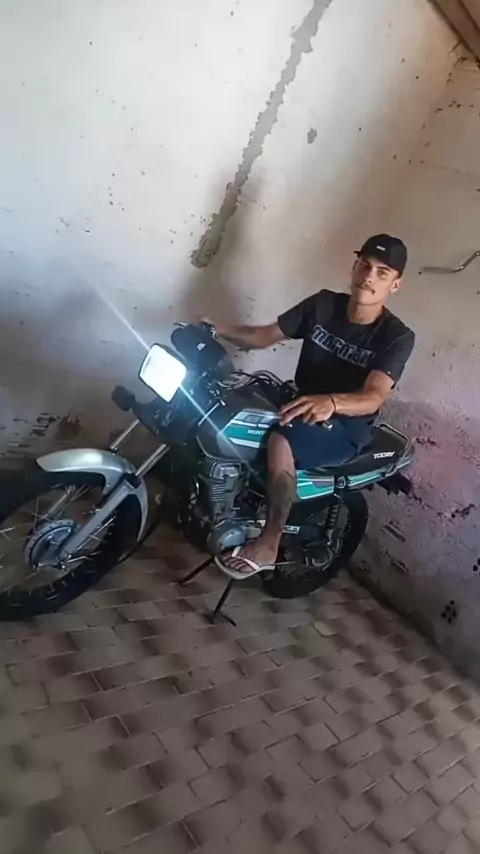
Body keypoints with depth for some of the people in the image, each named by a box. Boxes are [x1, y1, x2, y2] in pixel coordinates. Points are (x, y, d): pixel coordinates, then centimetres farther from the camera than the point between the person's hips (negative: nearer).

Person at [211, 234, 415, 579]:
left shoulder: (397, 337, -15)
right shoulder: (323, 304, -1)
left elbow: (374, 398, -30)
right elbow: (265, 335, 1)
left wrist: (330, 402, -51)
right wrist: (217, 328, -15)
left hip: (345, 429, -6)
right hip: (301, 406, 6)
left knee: (281, 442, -34)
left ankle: (268, 544, -15)